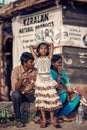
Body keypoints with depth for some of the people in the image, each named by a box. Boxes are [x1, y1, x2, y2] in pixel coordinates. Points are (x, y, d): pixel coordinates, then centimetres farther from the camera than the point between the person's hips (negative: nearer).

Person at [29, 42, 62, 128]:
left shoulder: (49, 57, 7)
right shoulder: (37, 58, 6)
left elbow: (52, 45, 8)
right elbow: (31, 47, 9)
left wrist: (47, 46, 23)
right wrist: (38, 47, 21)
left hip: (49, 80, 0)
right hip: (40, 81, 0)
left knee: (51, 100, 0)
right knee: (41, 101, 0)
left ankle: (52, 119, 6)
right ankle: (44, 120, 4)